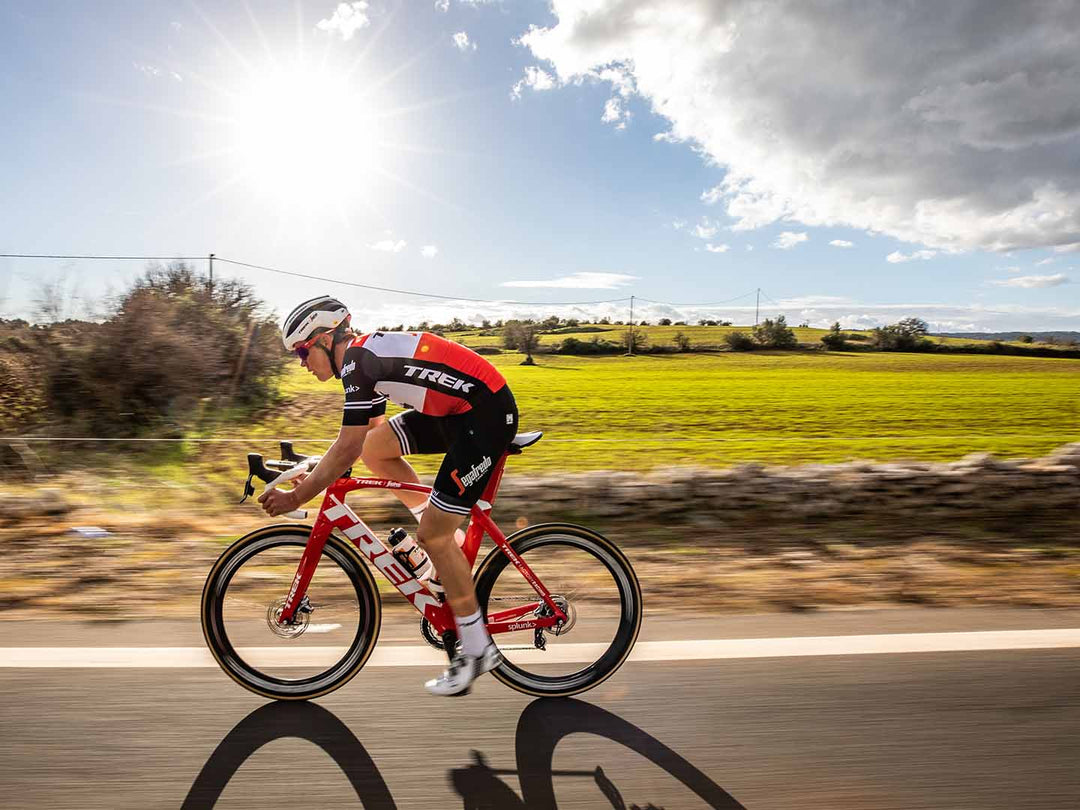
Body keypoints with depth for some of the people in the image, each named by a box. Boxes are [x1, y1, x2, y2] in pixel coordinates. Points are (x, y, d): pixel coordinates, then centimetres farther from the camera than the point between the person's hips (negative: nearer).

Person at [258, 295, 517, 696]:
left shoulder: (357, 359, -13)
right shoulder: (368, 354, 15)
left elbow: (348, 448, -17)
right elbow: (362, 438, 25)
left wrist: (296, 497, -9)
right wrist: (312, 472, 26)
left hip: (487, 415, -9)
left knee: (432, 535, -6)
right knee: (375, 446, 7)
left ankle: (477, 650, 9)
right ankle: (446, 544, 16)